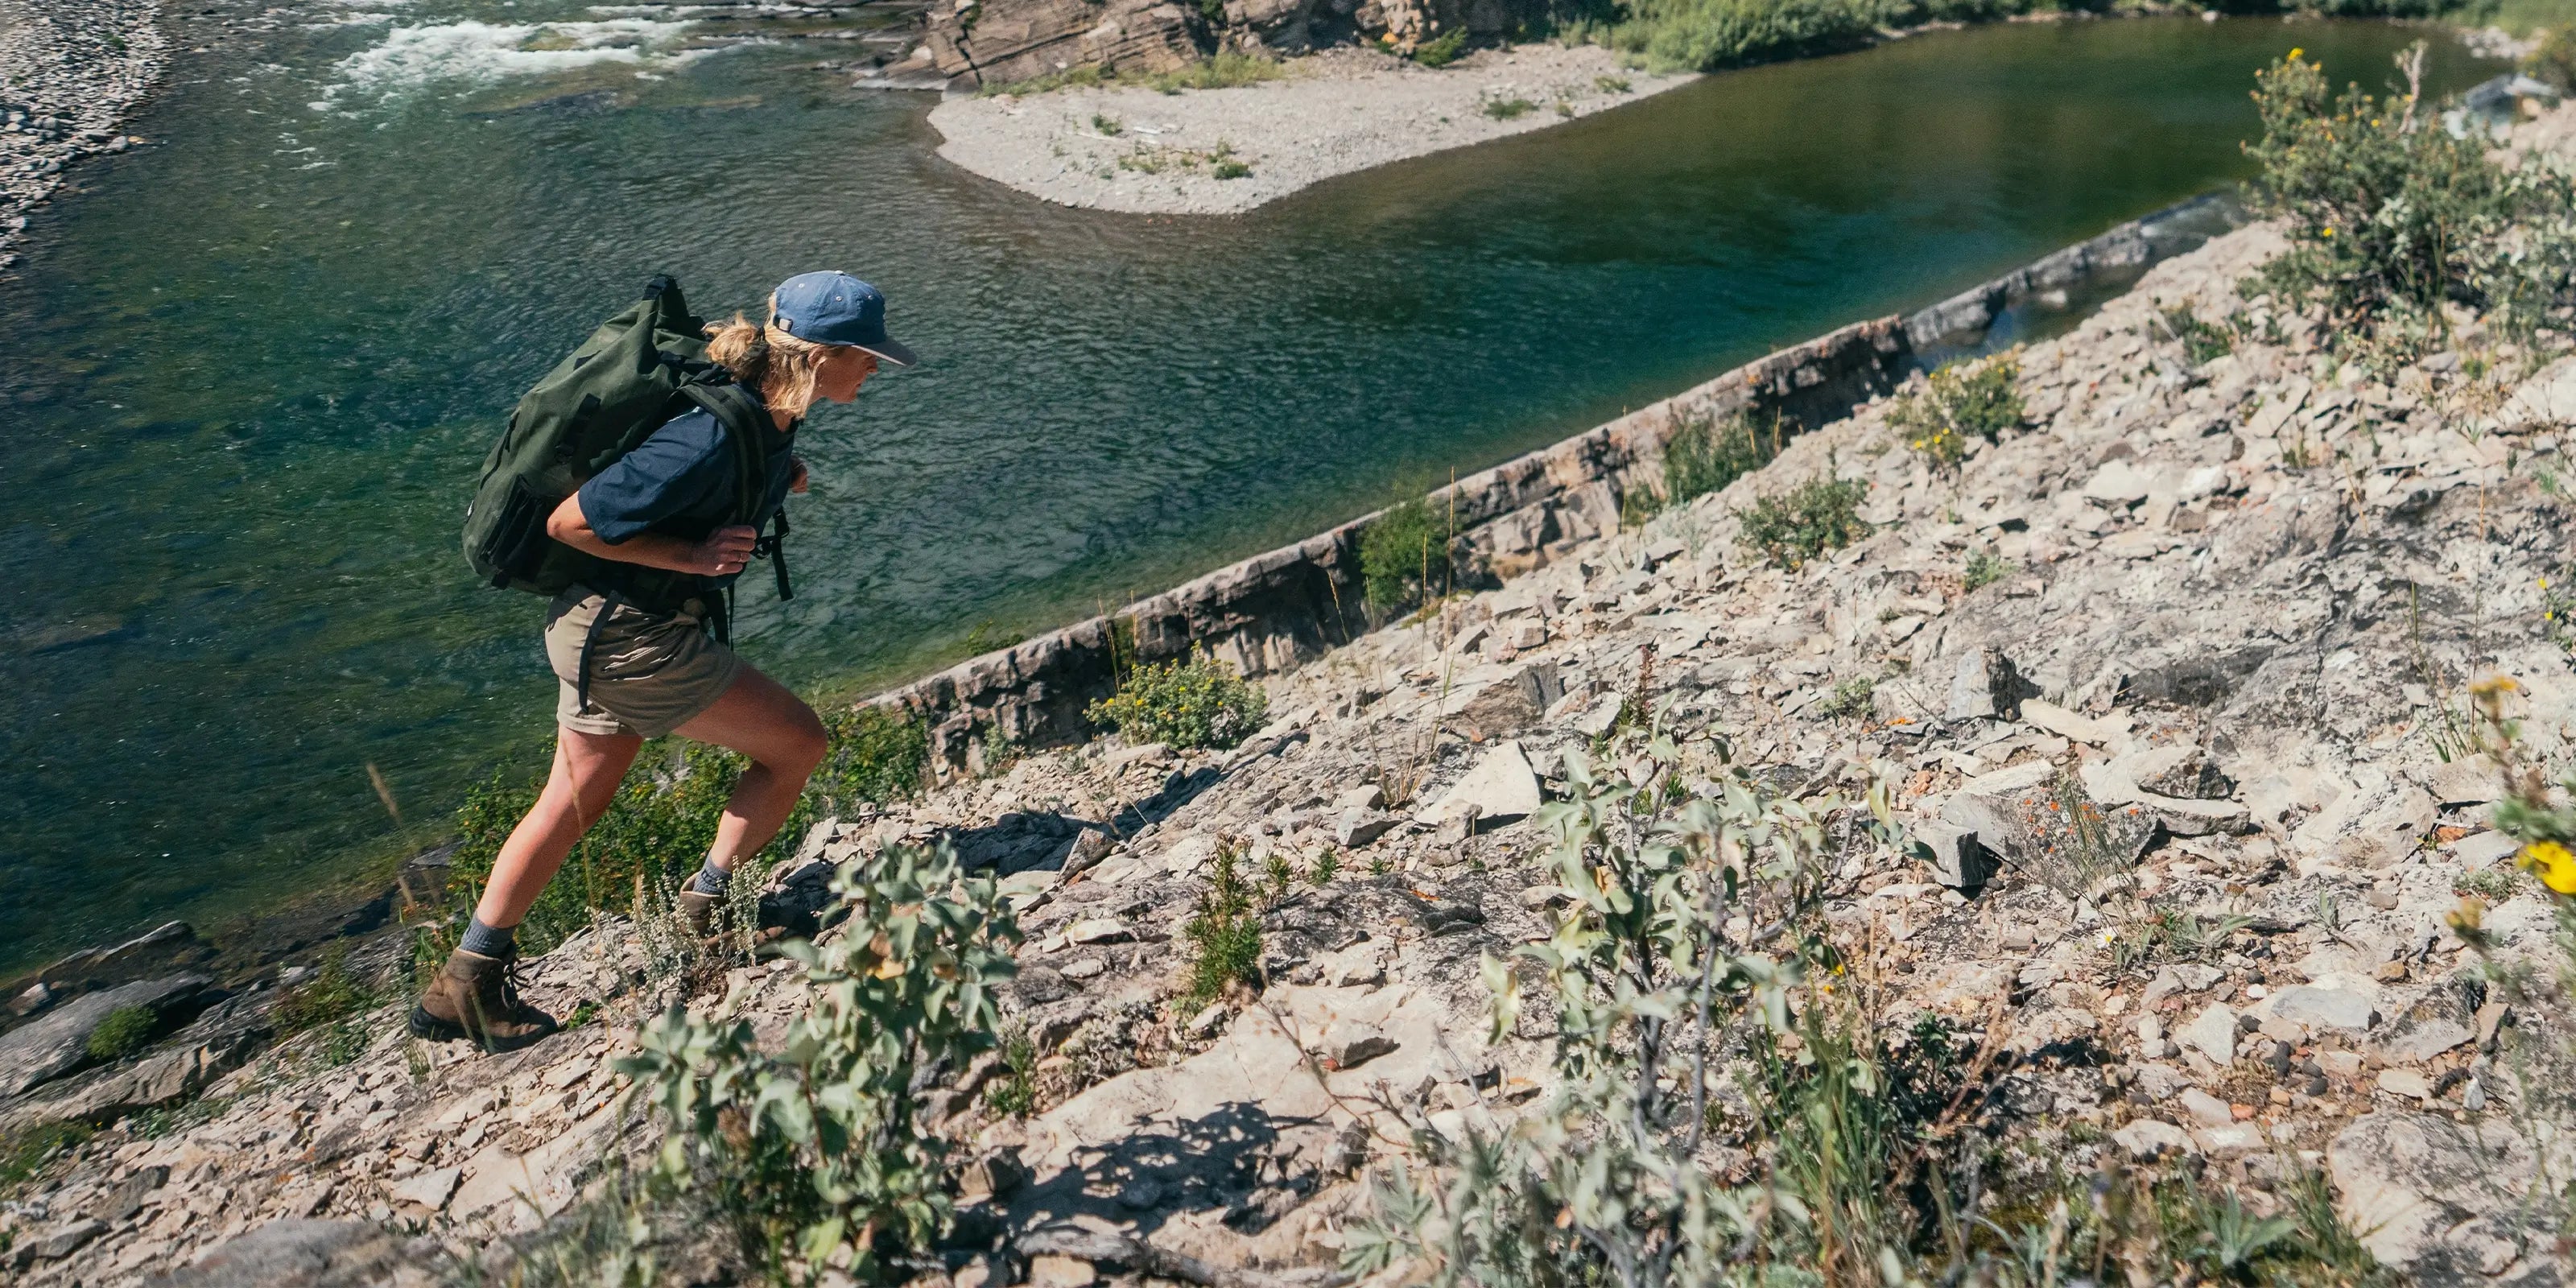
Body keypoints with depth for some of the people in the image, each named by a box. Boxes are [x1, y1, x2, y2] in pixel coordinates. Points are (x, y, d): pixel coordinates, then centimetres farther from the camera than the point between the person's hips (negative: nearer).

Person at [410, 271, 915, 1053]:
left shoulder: (768, 411, 0)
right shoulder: (715, 436, -28)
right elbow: (569, 522, -23)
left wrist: (783, 476, 4)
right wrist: (691, 556, -21)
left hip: (601, 628, 10)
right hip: (632, 637, -10)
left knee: (575, 802, 18)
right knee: (795, 742, 2)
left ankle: (466, 984, 27)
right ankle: (711, 907, 18)